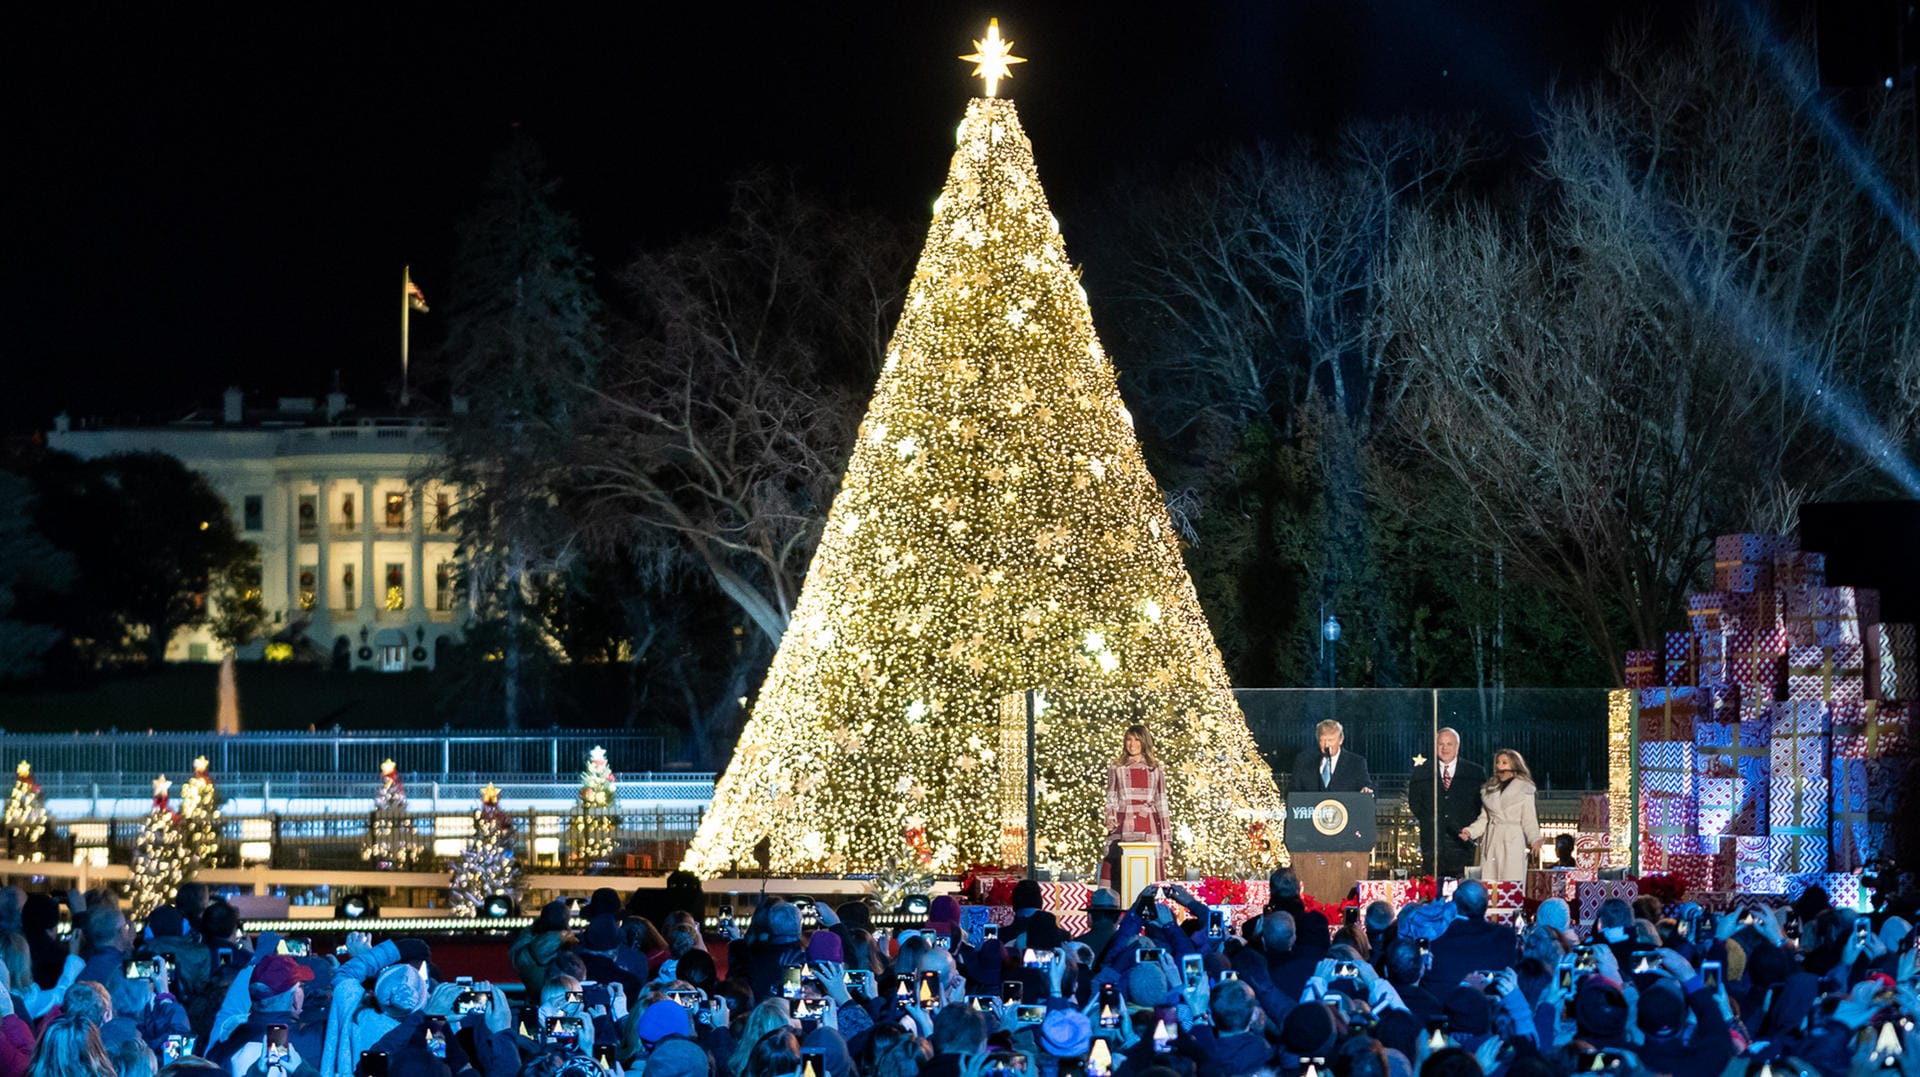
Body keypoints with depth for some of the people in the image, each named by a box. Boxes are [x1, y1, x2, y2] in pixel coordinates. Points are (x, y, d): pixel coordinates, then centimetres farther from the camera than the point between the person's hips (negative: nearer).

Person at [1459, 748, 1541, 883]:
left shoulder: (1524, 790, 6)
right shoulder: (1489, 790, 18)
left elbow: (1529, 820, 2)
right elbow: (1484, 819, 16)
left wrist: (1535, 839, -15)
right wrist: (1470, 831, -1)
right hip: (1491, 843, 4)